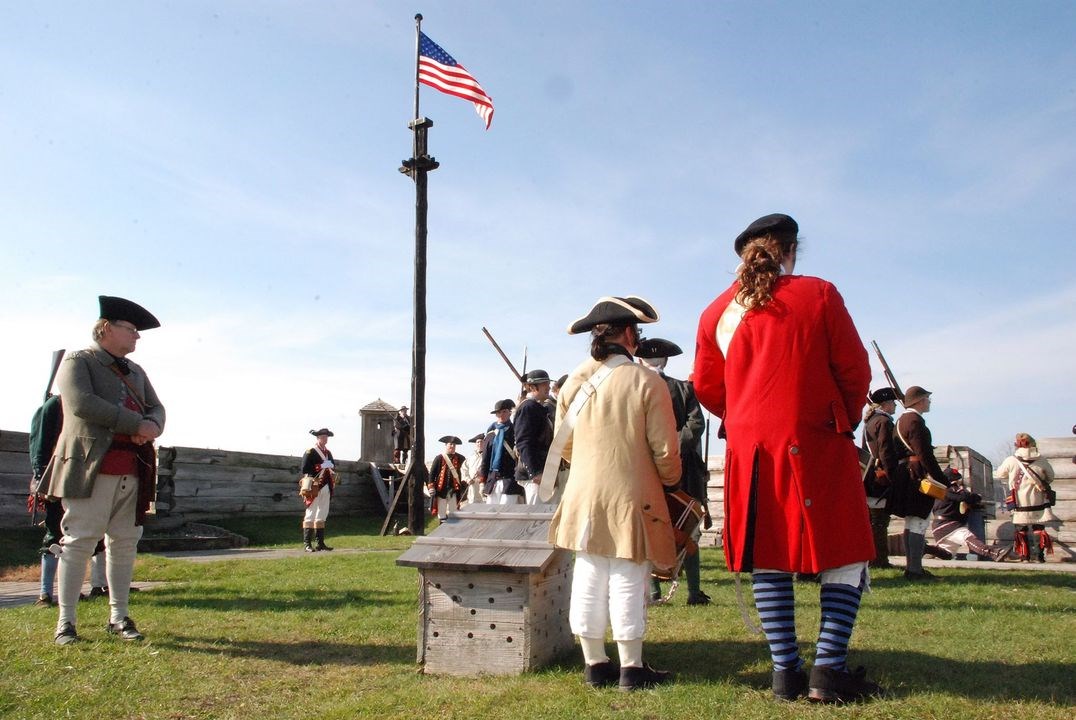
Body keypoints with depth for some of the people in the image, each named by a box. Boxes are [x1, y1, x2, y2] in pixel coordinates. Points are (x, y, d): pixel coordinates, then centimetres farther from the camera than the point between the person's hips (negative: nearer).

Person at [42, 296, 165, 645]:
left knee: (125, 543, 7)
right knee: (79, 541, -4)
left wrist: (152, 427, -8)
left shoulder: (135, 371, 22)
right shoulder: (78, 362, 1)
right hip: (92, 466, -6)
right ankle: (66, 621, 4)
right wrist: (137, 424, -16)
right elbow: (82, 403, -15)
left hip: (132, 469, 6)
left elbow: (156, 408, 18)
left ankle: (119, 617, 16)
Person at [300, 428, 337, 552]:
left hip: (326, 488, 7)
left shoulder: (328, 453, 17)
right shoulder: (309, 452, -6)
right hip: (314, 488, -7)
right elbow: (305, 470, -14)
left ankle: (320, 543, 14)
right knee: (310, 515, -7)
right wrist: (321, 466, -18)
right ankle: (307, 543, -5)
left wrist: (331, 467, 0)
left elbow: (333, 466, 23)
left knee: (322, 516, 10)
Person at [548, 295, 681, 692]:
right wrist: (670, 480, 11)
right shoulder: (647, 383, -12)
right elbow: (665, 451, -9)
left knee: (588, 581, 10)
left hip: (583, 496, 5)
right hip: (632, 500, -4)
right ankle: (632, 669, 14)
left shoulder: (574, 382, 2)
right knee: (628, 584, 4)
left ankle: (595, 664, 20)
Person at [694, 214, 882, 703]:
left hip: (749, 454, 4)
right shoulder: (819, 295, -2)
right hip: (817, 447, -3)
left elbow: (706, 386, 12)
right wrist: (846, 423, 16)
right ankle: (829, 669, 3)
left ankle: (785, 672, 11)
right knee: (846, 557, 7)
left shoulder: (717, 313, 7)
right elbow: (854, 371, 0)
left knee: (768, 560, 8)